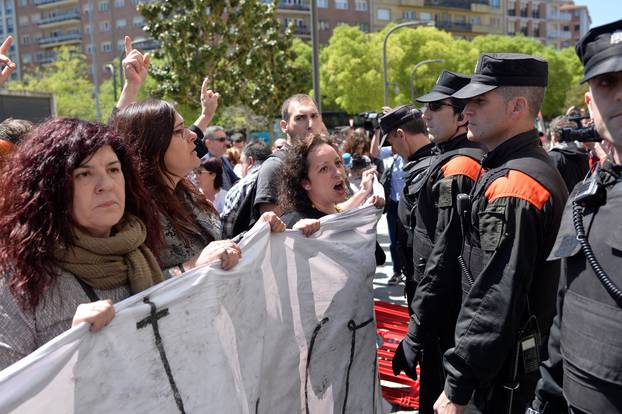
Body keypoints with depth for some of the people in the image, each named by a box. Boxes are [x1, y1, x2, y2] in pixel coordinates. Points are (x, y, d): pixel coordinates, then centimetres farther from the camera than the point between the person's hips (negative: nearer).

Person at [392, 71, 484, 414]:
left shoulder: (456, 169, -21)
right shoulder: (476, 161, 9)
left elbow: (444, 258, -25)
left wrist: (416, 334, -21)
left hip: (447, 319, -10)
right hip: (465, 311, 10)